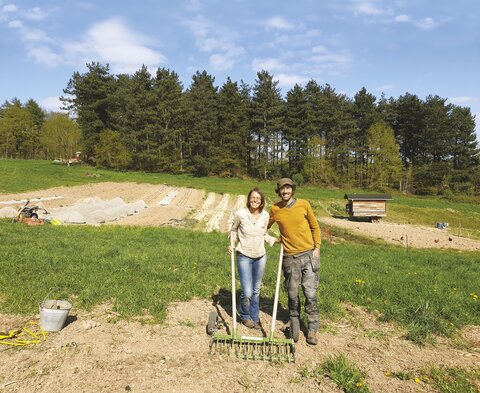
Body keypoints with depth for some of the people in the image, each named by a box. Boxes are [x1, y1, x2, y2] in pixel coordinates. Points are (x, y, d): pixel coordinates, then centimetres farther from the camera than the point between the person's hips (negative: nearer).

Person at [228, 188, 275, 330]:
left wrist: (275, 240, -1)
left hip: (260, 257, 3)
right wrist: (232, 244, -8)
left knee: (256, 291, 14)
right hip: (244, 257, -3)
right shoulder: (240, 214, -13)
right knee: (247, 293, -8)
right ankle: (244, 315, 24)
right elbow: (233, 229, 5)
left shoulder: (265, 215, -3)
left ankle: (254, 318, 34)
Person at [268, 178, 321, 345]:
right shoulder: (275, 209, 0)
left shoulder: (304, 204, -2)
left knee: (310, 293, 0)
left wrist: (317, 247, 1)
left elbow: (315, 226, 7)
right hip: (290, 257, 1)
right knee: (293, 294, 9)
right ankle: (294, 321, 32)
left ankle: (312, 329, 14)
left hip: (308, 254, -1)